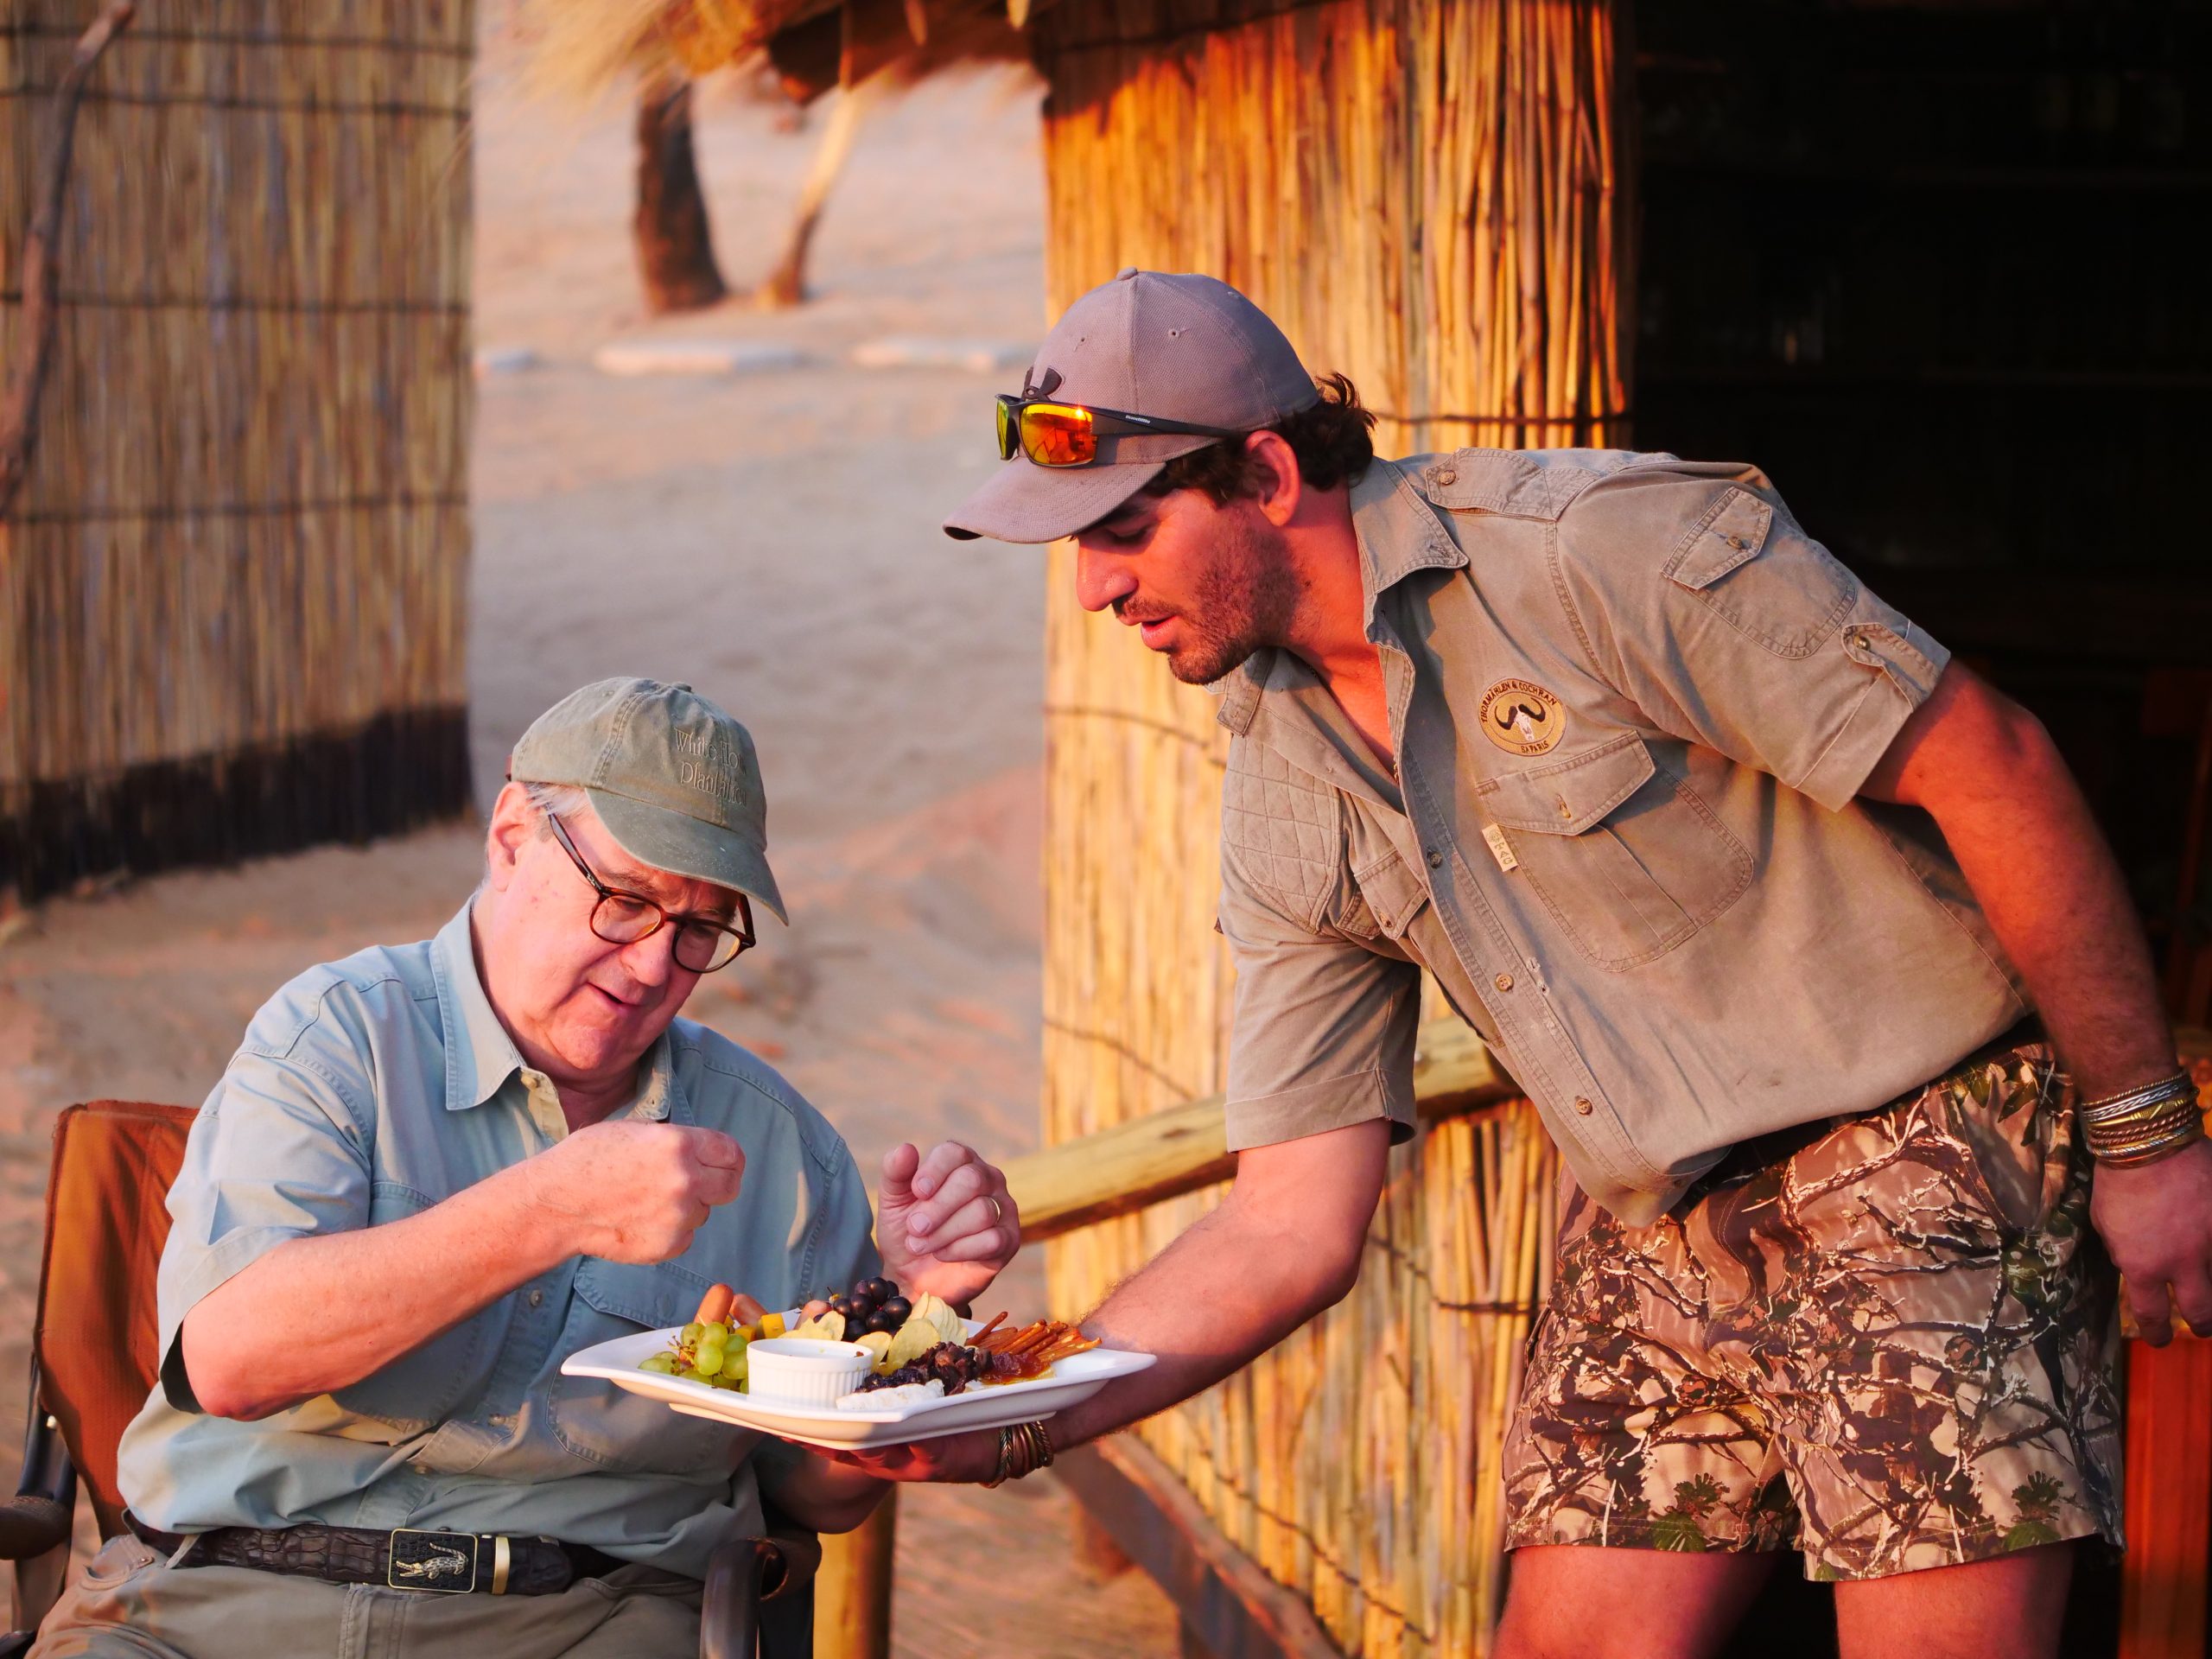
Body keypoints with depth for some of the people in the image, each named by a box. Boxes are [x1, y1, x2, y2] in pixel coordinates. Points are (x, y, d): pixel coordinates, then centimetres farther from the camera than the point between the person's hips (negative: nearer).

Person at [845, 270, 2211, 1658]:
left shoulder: (1603, 544, -17)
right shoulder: (1284, 805, 4)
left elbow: (1991, 765, -15)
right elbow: (1297, 1221, 4)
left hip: (1921, 1157, -6)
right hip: (1655, 1234, 6)